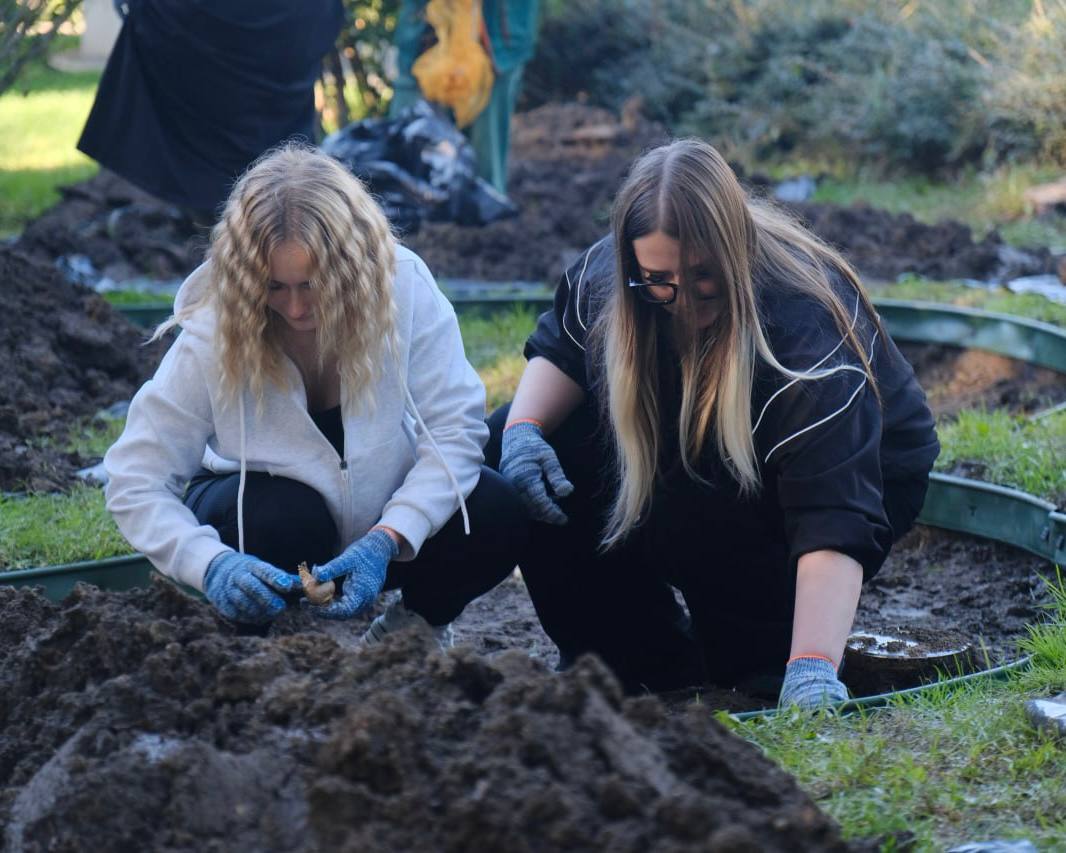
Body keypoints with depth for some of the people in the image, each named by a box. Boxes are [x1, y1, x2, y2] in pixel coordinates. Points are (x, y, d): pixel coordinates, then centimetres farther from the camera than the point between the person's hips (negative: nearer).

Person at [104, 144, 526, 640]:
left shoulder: (405, 288, -24)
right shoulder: (211, 336, -24)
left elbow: (456, 426, -23)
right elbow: (134, 485, -22)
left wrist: (386, 542, -37)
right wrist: (213, 564, -40)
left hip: (387, 516, 1)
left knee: (499, 515, -25)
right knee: (282, 519, -36)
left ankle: (420, 621, 6)